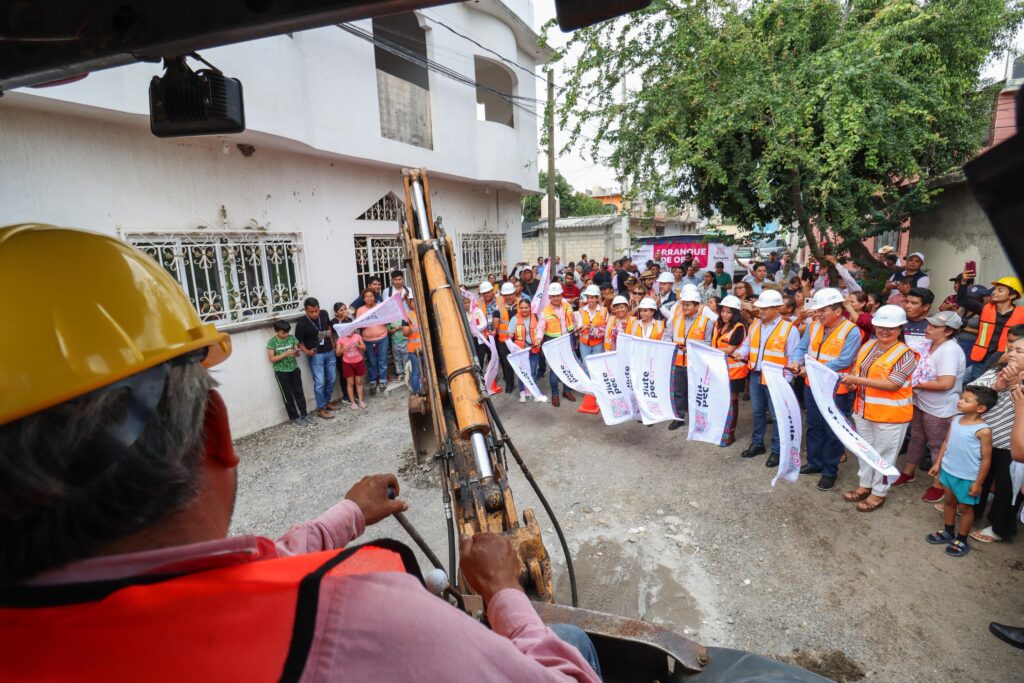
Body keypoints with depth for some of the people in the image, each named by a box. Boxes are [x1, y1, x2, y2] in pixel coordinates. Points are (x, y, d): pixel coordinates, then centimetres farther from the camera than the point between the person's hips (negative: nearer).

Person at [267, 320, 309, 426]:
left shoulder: (292, 337, -1)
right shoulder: (272, 342, -11)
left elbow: (298, 352, 5)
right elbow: (271, 359, -12)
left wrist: (296, 352, -19)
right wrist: (285, 354, -23)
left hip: (294, 369, 3)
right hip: (281, 372, -3)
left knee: (299, 393, 6)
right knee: (288, 396, 6)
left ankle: (303, 416, 15)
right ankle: (294, 418, 17)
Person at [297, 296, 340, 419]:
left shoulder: (324, 314, -5)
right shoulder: (301, 324, -19)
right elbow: (298, 341, -8)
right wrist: (307, 351, -24)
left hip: (329, 352, 5)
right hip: (315, 355, -5)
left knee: (331, 379, 13)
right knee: (319, 383, -5)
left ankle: (327, 402, 32)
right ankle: (321, 409, 8)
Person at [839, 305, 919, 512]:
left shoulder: (905, 354, -15)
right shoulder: (868, 346, 4)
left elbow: (893, 384, -23)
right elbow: (856, 371, 13)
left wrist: (860, 380, -26)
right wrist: (850, 380, -10)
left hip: (890, 415, -6)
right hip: (863, 410, 6)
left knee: (883, 454, 10)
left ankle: (879, 493, 25)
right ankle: (865, 485, 36)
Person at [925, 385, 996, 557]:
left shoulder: (983, 430, -21)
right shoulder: (955, 420, -3)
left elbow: (986, 459, -16)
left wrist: (978, 483, -13)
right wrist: (937, 464, 9)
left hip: (967, 477, -6)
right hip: (948, 470, 6)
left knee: (965, 507, 12)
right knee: (949, 501, 20)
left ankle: (961, 541, 29)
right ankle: (948, 532, 39)